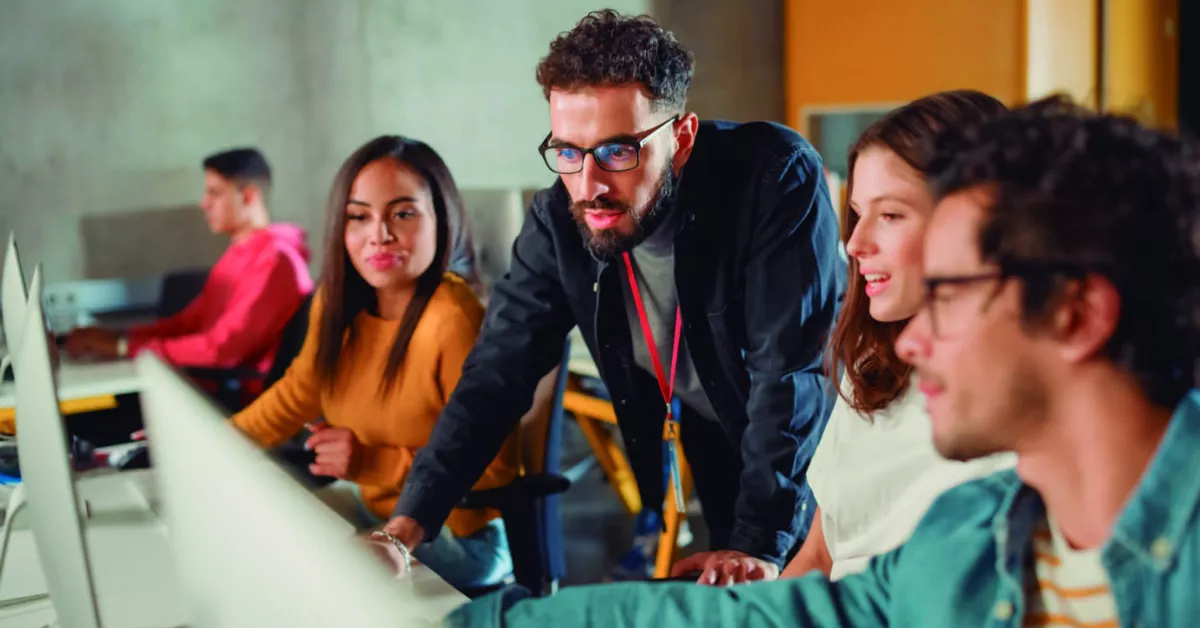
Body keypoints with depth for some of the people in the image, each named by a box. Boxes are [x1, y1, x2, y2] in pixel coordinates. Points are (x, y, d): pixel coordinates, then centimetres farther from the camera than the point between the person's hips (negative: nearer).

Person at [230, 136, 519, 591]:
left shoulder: (454, 324, -27)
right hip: (374, 518, 7)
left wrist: (372, 463, -26)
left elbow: (493, 467, -22)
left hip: (454, 541, -7)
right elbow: (297, 392, 14)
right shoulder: (338, 302, -4)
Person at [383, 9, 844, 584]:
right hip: (714, 466, 3)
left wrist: (760, 542, -36)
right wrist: (409, 521, -25)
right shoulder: (558, 222, -15)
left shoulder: (776, 178, -28)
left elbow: (793, 369, -31)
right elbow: (496, 373, -15)